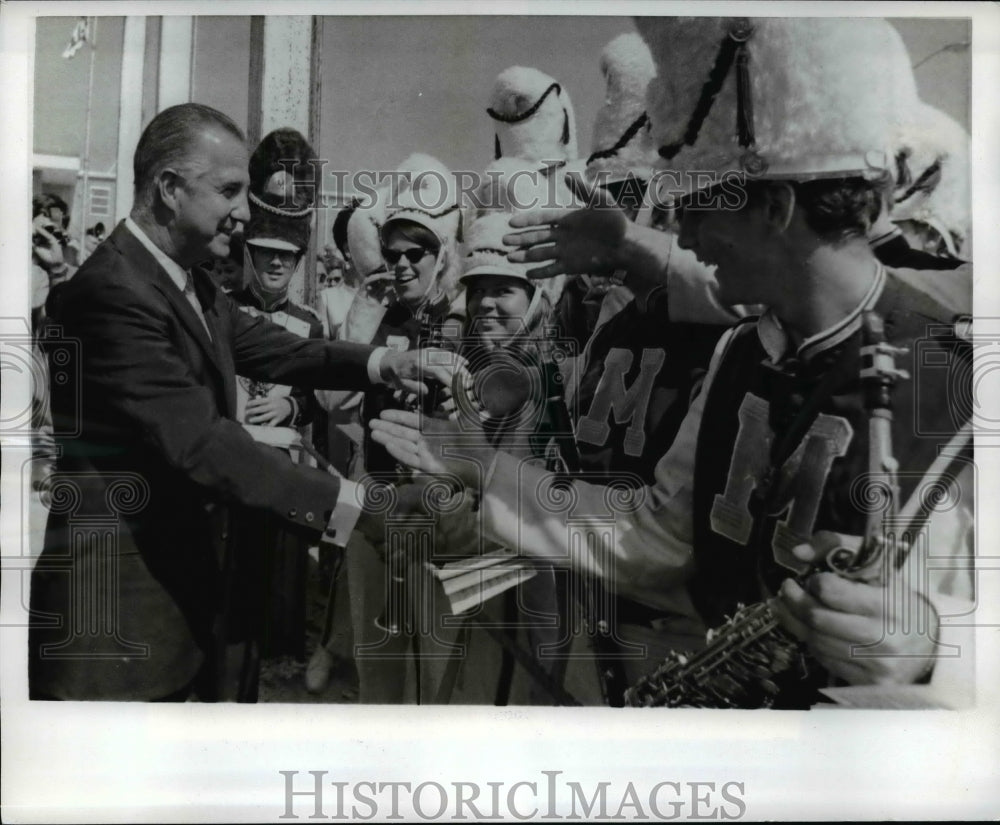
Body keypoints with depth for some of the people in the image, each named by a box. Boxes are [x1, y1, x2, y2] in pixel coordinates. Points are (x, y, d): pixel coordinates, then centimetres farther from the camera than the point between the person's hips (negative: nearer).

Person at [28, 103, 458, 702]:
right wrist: (342, 503, -29)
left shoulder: (190, 282, 8)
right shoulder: (113, 290, -23)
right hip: (119, 595, -9)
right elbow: (196, 440, -29)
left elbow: (272, 350, 9)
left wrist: (380, 364, -9)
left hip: (184, 571, 9)